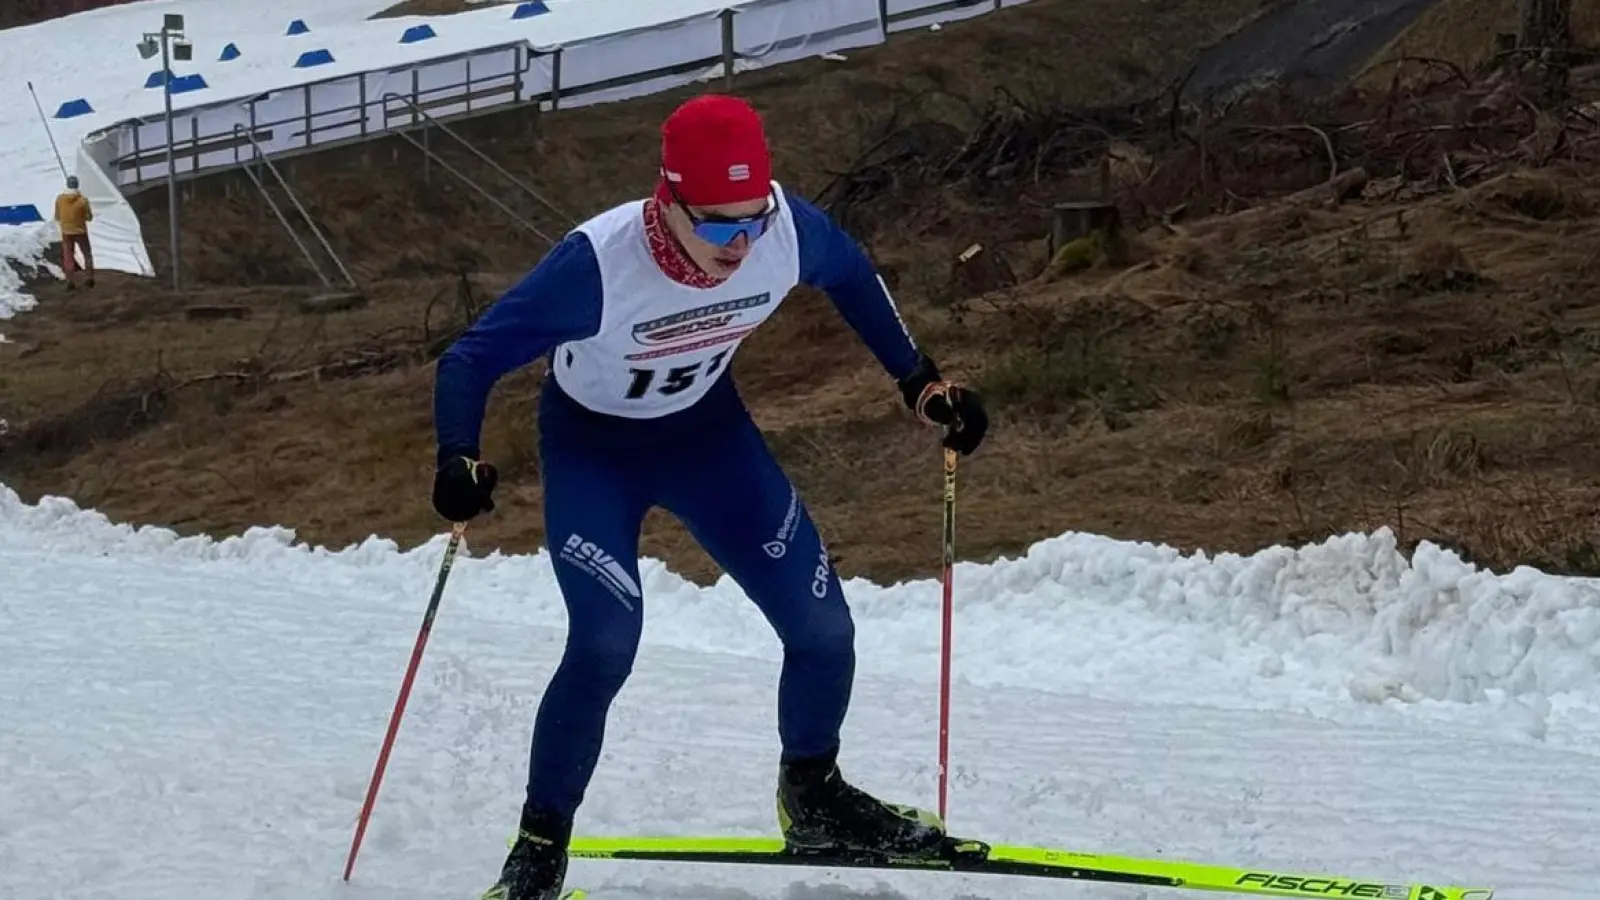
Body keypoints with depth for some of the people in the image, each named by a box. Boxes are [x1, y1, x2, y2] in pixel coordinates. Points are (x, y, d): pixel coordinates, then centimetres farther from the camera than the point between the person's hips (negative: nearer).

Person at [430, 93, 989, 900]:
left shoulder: (788, 230, -26)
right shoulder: (599, 264, -37)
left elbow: (850, 275, -1)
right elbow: (470, 359, -30)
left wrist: (918, 379, -1)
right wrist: (459, 460, -47)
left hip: (708, 431, 4)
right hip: (591, 448, -4)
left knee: (822, 626, -1)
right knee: (605, 645, -22)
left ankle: (812, 798, 27)